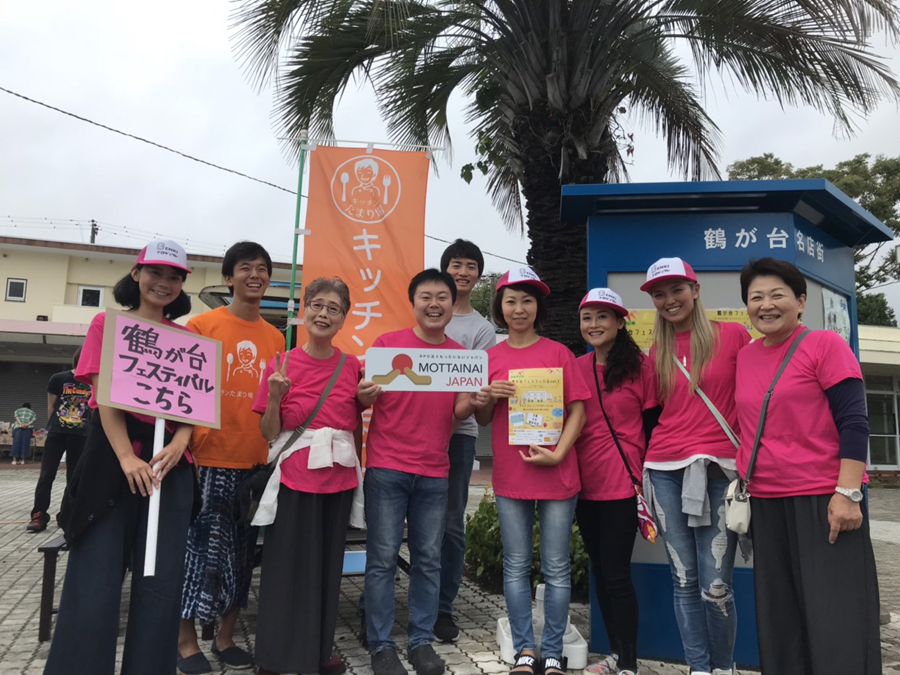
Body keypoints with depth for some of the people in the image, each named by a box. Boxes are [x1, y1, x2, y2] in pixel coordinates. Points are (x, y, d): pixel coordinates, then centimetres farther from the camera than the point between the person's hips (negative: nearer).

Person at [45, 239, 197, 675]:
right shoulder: (108, 323, 5)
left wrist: (178, 444, -13)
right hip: (113, 456, -3)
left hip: (171, 461, 3)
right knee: (95, 581, -2)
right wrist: (127, 457, -17)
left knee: (162, 581, 5)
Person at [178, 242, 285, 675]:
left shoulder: (275, 337, 9)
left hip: (258, 461, 4)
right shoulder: (202, 325, -3)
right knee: (204, 547, 2)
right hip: (212, 458, -4)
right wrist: (186, 445, -12)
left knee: (242, 552, 12)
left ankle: (225, 638, 27)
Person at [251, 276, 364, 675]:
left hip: (338, 478, 3)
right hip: (294, 477, -2)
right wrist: (275, 396, -18)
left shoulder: (353, 367, 2)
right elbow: (269, 432, -2)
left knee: (328, 564, 13)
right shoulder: (282, 364, -4)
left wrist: (359, 469, 2)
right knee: (286, 564, 5)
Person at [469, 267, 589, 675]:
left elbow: (578, 411, -2)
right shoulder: (491, 358, 6)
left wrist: (558, 453, -14)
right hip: (510, 475, 2)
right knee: (516, 566, 10)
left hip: (557, 473, -2)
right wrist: (489, 396, -10)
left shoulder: (558, 353, -1)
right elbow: (482, 419, 11)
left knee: (556, 568, 7)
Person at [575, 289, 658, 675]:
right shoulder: (575, 368, 7)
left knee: (616, 573, -2)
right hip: (585, 485, 5)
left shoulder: (639, 366, -5)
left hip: (623, 484, -5)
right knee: (600, 570, 13)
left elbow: (653, 425, -4)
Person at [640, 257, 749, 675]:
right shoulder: (657, 351, 14)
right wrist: (643, 469, 13)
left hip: (718, 469, -3)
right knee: (684, 581, 8)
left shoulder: (732, 336, 1)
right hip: (665, 470, 4)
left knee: (715, 586, -4)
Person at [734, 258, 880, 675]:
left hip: (824, 500, -5)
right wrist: (743, 482, 14)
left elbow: (854, 423, -10)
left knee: (836, 619, 0)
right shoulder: (746, 357, 10)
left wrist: (847, 494, -17)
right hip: (765, 504, 6)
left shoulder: (825, 344, -5)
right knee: (780, 618, 13)